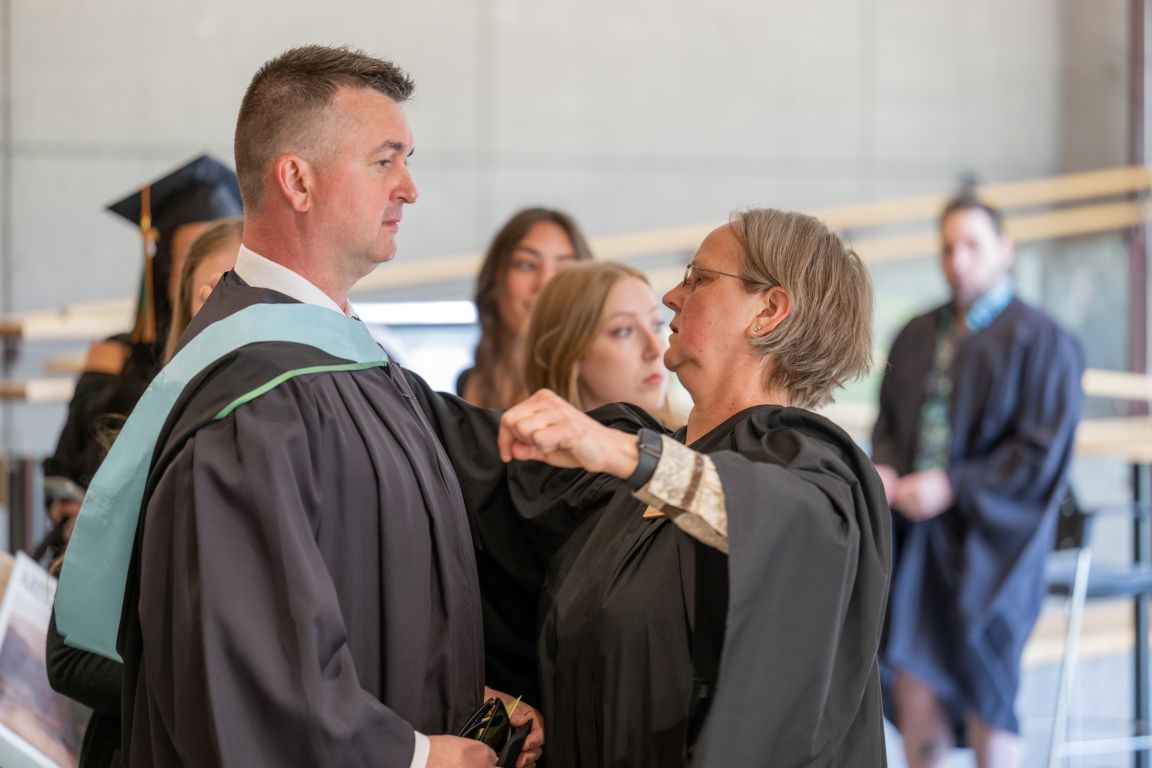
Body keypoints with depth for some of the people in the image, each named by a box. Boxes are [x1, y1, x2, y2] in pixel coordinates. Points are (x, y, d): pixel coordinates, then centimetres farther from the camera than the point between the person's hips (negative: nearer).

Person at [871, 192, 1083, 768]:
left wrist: (953, 487, -17)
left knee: (985, 697, 1)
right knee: (915, 685, 4)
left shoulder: (1039, 341, -7)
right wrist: (884, 470, -4)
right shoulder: (917, 336, 12)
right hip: (916, 538, 5)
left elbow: (1043, 451, -12)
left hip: (986, 541, -5)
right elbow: (889, 420, 17)